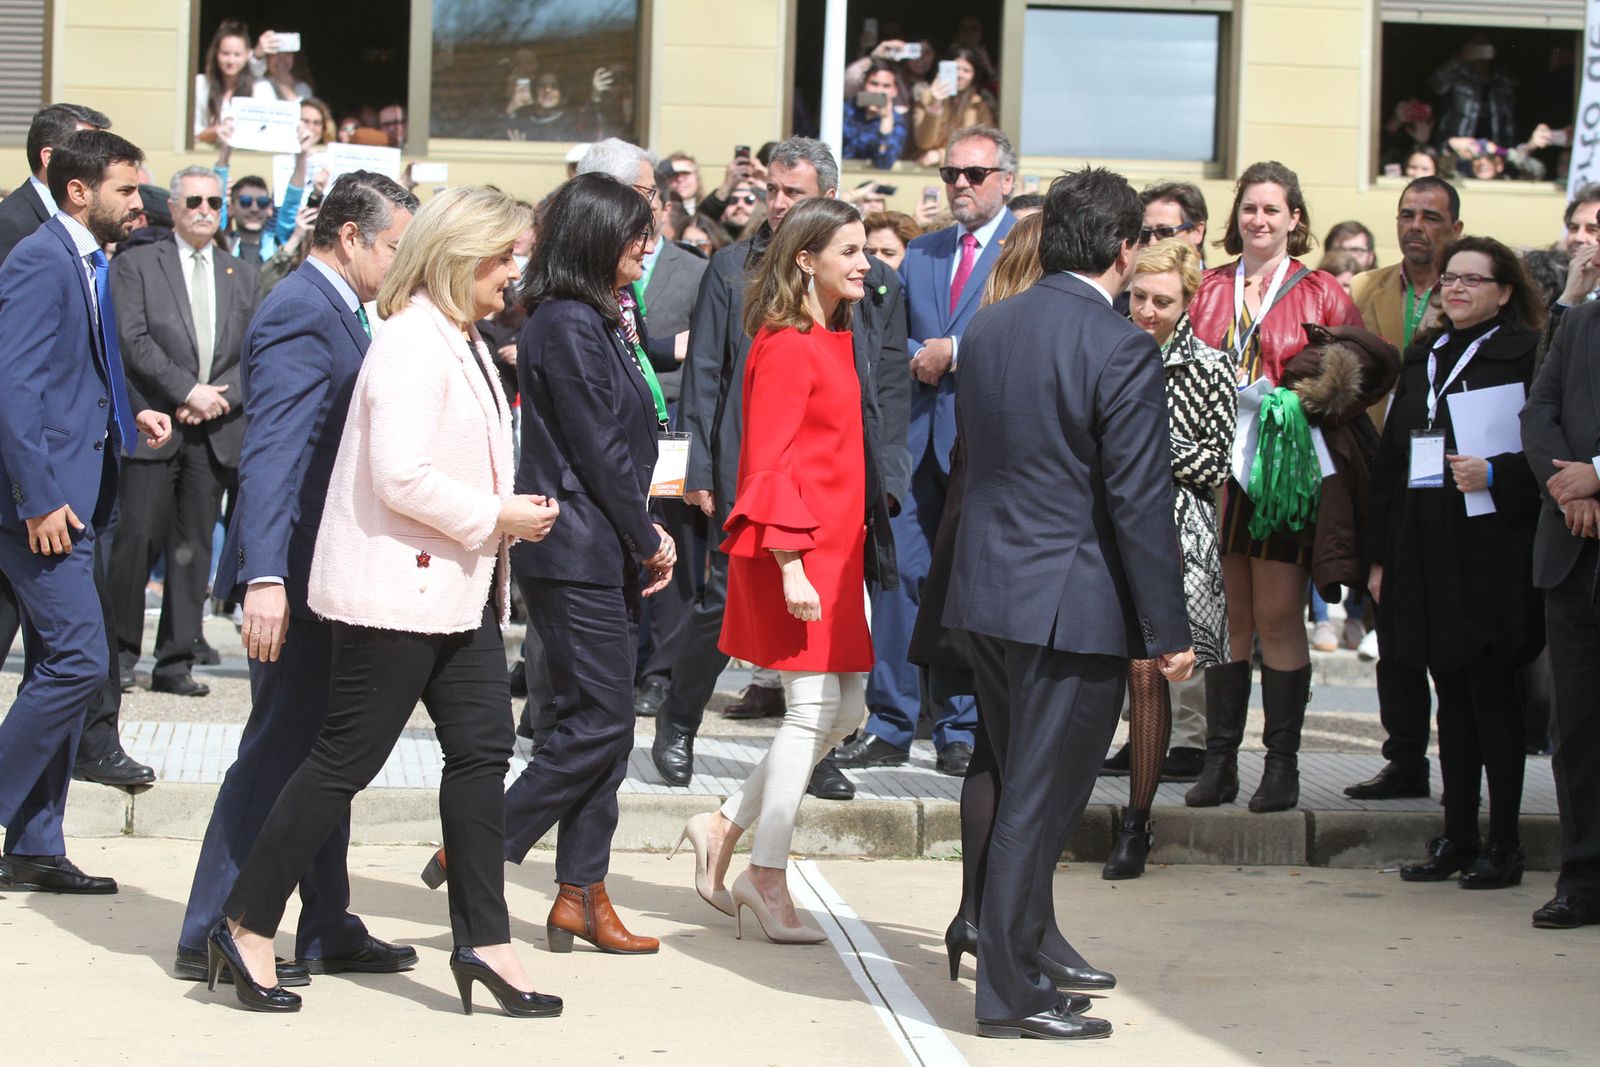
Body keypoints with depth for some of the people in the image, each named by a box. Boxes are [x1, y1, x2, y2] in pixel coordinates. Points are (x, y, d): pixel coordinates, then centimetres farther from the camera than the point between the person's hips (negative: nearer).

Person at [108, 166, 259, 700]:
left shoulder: (242, 275, 16)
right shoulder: (136, 265, 4)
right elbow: (133, 340, -7)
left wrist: (221, 396, -5)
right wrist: (187, 390, -14)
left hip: (215, 432, 3)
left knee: (194, 549, 3)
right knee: (138, 539, -7)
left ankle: (175, 664, 9)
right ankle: (121, 651, 6)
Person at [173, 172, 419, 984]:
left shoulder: (330, 309, 14)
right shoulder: (301, 315, -17)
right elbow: (271, 455, -25)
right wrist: (265, 578, -32)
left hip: (329, 575, 10)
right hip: (297, 575, -10)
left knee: (320, 752, 14)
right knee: (278, 751, -4)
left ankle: (327, 929, 23)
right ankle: (211, 937, 4)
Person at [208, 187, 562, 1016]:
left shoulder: (463, 343, 15)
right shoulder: (412, 342, -18)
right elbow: (402, 477, -25)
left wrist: (507, 516, 8)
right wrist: (497, 518, -17)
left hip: (457, 588, 10)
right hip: (396, 590, -10)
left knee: (482, 749, 6)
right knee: (348, 756, -3)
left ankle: (482, 940, 10)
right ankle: (247, 927, 9)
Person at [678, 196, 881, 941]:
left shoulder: (829, 342, 15)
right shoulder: (787, 346, -13)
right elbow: (766, 464, -18)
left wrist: (846, 555, 15)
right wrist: (789, 564, -23)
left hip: (832, 550, 10)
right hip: (795, 552, -10)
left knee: (846, 710, 11)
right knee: (812, 712, -5)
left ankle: (725, 829, 21)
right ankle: (767, 879, 5)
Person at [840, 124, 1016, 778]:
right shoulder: (921, 252, 18)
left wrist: (954, 349, -13)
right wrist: (917, 356, -3)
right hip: (916, 431, 5)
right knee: (900, 573, 3)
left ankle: (961, 732, 9)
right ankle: (890, 727, 9)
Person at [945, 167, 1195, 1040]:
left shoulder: (987, 328, 6)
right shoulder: (1121, 350, -16)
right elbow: (1140, 501, -17)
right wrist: (1169, 630, -10)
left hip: (985, 592, 7)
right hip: (1072, 605, -7)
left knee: (1017, 790, 20)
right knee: (1040, 800, 1)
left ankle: (1017, 941, 32)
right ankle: (1011, 993, 7)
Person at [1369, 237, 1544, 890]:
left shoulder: (1526, 355, -3)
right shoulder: (1423, 360, 16)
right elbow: (1389, 461, 16)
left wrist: (1495, 475, -23)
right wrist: (1381, 555, 13)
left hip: (1491, 549, -6)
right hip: (1425, 552, 6)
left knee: (1491, 691, -4)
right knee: (1451, 692, 9)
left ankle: (1504, 844, 3)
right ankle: (1457, 837, 15)